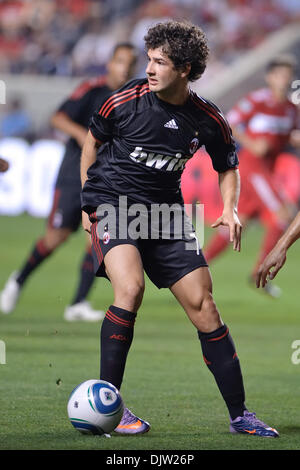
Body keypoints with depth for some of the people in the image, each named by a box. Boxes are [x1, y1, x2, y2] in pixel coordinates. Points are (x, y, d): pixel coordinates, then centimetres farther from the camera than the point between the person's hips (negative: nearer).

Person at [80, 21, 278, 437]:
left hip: (165, 213, 3)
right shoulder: (127, 100, -11)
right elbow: (92, 140, 8)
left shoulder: (207, 119, -5)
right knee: (130, 288, -28)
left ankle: (239, 415, 10)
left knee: (202, 304, 0)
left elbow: (228, 166, 13)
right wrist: (89, 203, 8)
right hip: (112, 206, -3)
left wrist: (230, 210, -5)